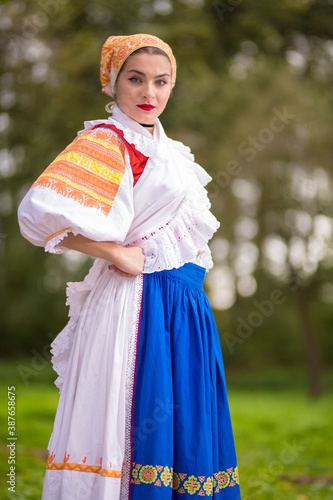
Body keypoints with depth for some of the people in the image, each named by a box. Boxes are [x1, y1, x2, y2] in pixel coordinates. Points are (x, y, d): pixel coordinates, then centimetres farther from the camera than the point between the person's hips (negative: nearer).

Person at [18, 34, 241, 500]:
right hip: (140, 301, -8)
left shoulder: (165, 149, 18)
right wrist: (117, 253, -16)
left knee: (180, 429, 9)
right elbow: (41, 211, -23)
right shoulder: (106, 140, -8)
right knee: (136, 426, -7)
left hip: (184, 305, 8)